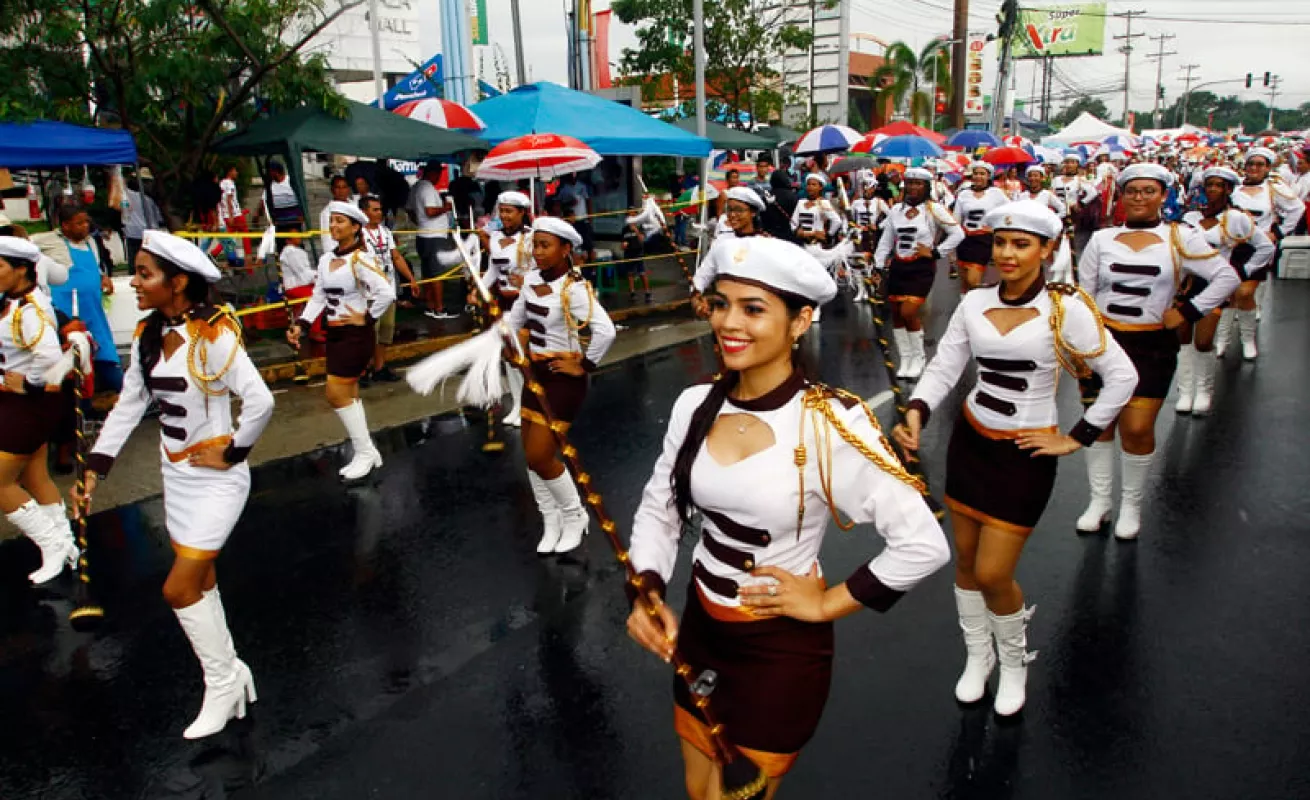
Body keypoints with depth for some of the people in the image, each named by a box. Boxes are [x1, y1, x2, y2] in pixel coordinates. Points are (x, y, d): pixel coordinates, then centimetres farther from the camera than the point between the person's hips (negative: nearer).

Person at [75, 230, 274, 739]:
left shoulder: (214, 335, -20)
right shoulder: (148, 336, 3)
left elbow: (260, 401, -26)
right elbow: (128, 406, 9)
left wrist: (231, 452, -15)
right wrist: (95, 468, 4)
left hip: (216, 478, -7)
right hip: (177, 474, 8)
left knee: (179, 589, -4)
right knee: (200, 586, 15)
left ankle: (224, 683, 18)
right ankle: (228, 676, 33)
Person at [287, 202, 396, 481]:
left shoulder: (361, 259, -17)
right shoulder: (325, 260, 8)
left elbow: (387, 294, -25)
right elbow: (318, 297, 10)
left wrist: (367, 318, -16)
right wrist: (301, 325, 0)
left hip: (356, 335, -8)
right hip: (335, 334, 8)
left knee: (337, 395, -7)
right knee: (348, 396, 12)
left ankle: (365, 452, 9)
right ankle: (367, 453, 23)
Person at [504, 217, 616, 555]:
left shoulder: (574, 289, -22)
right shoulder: (531, 280, 2)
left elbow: (606, 331, -33)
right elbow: (515, 319, 17)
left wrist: (585, 365, -23)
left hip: (563, 378, -8)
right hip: (536, 373, 8)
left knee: (539, 456, -6)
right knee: (531, 454, 12)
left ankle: (574, 516, 18)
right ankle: (551, 521, 29)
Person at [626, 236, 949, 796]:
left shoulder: (832, 425, -23)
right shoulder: (695, 405, -7)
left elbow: (924, 545, -20)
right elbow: (658, 508, 5)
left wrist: (825, 604, -13)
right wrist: (648, 592, -9)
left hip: (782, 651, -5)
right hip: (698, 632, 5)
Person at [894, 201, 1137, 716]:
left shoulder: (1066, 308, -12)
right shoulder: (974, 304, -2)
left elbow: (1122, 375, -7)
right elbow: (944, 369, -2)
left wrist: (1078, 438, -7)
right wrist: (916, 413, -20)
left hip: (1025, 455, -4)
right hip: (969, 441, 4)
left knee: (992, 575, -2)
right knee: (966, 559, 13)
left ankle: (1014, 663, 28)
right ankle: (976, 656, 36)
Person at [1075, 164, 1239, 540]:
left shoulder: (1181, 238, 0)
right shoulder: (1101, 239, 6)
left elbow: (1227, 277, 1)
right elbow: (1083, 295, 6)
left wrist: (1188, 312, -7)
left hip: (1153, 345, -2)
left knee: (1137, 429, -5)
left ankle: (1131, 504, 15)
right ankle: (1099, 500, 20)